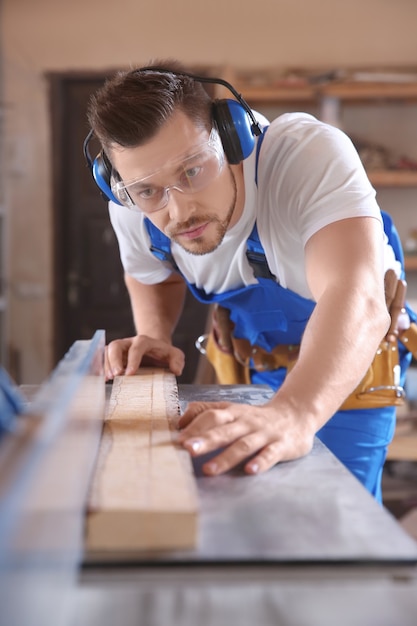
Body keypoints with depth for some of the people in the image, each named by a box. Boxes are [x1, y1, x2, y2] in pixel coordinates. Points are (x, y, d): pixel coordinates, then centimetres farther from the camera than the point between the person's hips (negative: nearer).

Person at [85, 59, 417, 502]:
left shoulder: (311, 154, -38)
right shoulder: (133, 207, -21)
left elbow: (358, 301, -55)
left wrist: (293, 414, -73)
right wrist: (154, 339, -20)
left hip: (347, 363, -4)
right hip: (249, 362, 4)